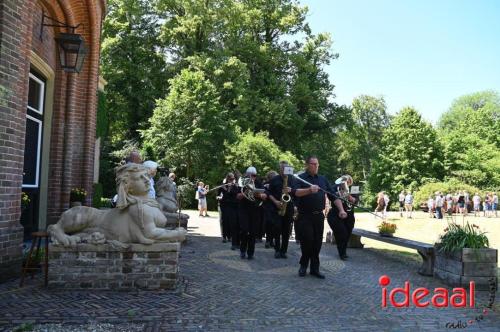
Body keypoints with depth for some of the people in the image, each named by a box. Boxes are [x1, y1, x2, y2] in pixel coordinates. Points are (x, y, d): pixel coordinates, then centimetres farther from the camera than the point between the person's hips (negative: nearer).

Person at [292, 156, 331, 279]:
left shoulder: (323, 179, 13)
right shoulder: (300, 178, -3)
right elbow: (295, 192, -21)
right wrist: (309, 190, -36)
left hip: (319, 216, 5)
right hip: (305, 216, -4)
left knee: (317, 242, 7)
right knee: (307, 241, -5)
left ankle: (314, 268, 17)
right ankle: (303, 265, 17)